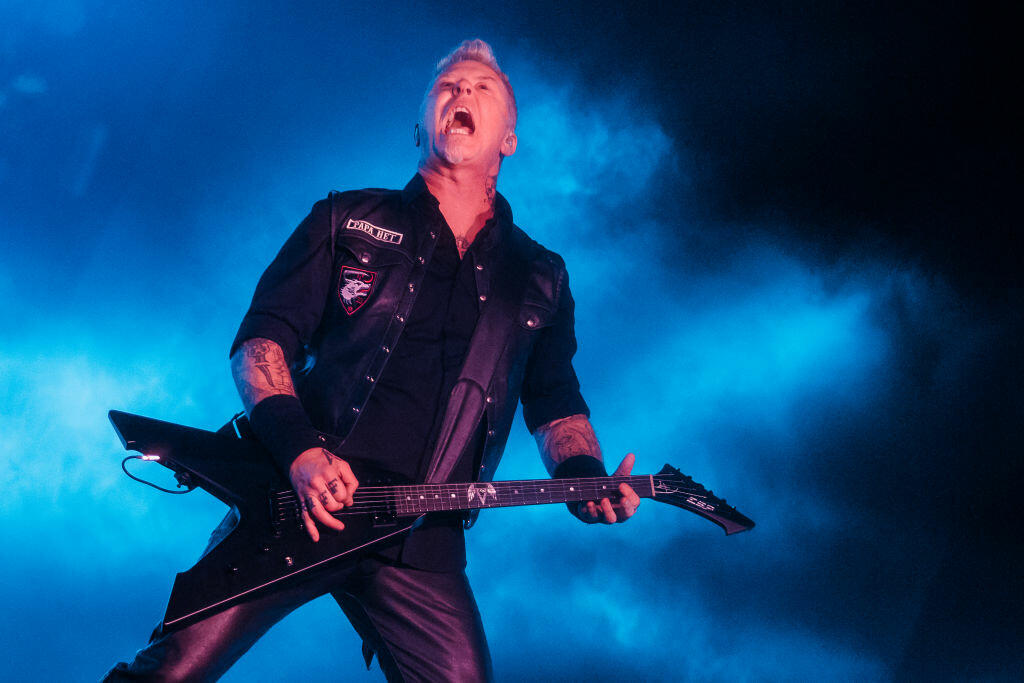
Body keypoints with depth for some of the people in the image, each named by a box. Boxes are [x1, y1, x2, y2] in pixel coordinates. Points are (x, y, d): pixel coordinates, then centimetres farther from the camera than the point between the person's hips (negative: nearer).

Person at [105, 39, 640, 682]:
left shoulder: (540, 278, 18)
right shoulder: (347, 220, 11)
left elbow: (556, 405, 18)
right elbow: (261, 339, 3)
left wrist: (584, 480, -5)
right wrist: (299, 450, -15)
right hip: (299, 505, -2)